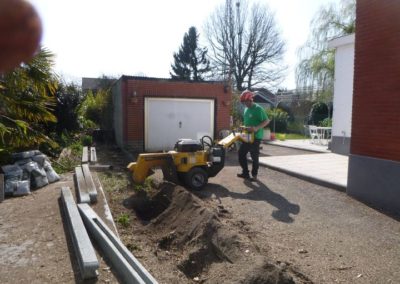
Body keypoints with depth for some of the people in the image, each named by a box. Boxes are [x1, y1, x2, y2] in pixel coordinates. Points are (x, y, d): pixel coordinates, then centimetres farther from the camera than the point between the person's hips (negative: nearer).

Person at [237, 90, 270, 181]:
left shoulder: (258, 108, -14)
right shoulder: (246, 109, 11)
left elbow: (267, 121, -17)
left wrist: (256, 128, -29)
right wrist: (244, 128, 5)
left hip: (256, 136, -8)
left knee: (254, 156, 0)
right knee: (241, 153, 8)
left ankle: (254, 175, 14)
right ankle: (245, 173, 19)